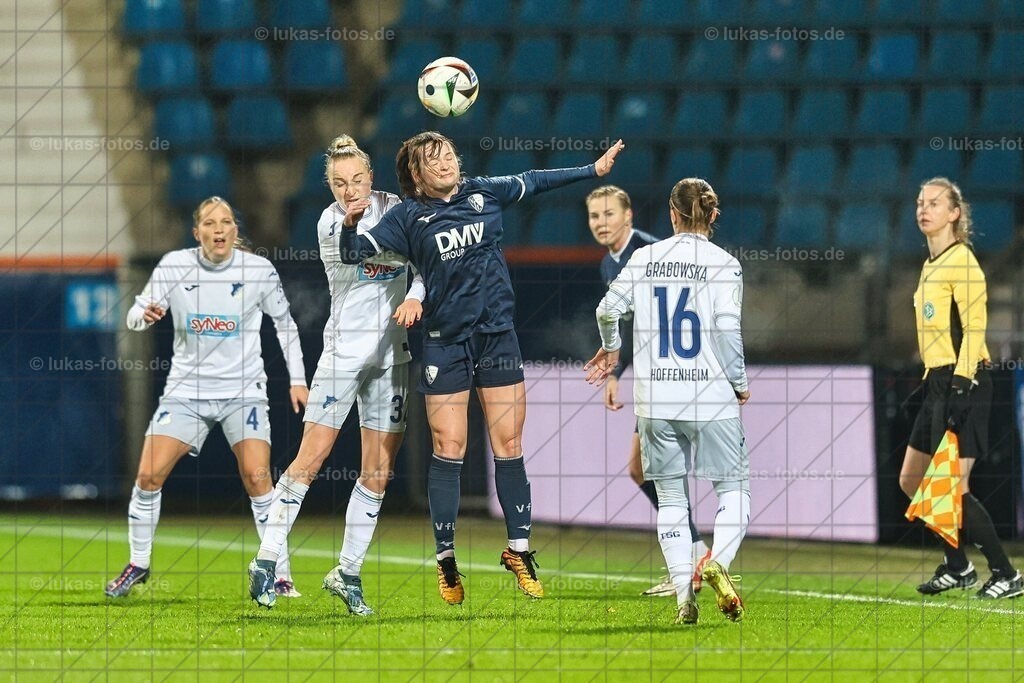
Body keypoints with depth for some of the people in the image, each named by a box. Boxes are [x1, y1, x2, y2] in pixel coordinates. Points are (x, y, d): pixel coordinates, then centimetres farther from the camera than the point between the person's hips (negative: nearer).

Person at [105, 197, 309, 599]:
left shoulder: (259, 270, -5)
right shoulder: (174, 266, -4)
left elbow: (284, 322, 9)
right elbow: (135, 316, 0)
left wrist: (297, 380, 7)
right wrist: (144, 314, -24)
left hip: (243, 391, -1)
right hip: (187, 388, 1)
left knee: (256, 478, -16)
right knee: (148, 475, -7)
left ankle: (280, 574, -6)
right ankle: (138, 563, 13)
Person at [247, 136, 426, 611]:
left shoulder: (396, 209, 2)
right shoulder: (329, 224, -8)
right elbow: (357, 253, -19)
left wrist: (416, 295, -14)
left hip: (391, 354, 3)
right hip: (342, 351, -3)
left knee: (378, 473, 2)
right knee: (311, 456, -10)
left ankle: (348, 572, 11)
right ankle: (267, 559, -2)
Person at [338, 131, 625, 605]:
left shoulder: (485, 193, 6)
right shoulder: (408, 216, -3)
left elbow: (535, 181, 21)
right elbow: (354, 252, -9)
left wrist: (593, 170, 28)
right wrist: (350, 222, -30)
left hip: (497, 333, 3)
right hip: (445, 341, -3)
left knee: (509, 445, 3)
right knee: (448, 449, -3)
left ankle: (518, 549, 13)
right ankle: (446, 561, 7)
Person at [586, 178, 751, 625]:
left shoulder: (645, 258, 4)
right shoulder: (723, 265, -5)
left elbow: (609, 307, 0)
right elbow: (727, 328, -13)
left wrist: (611, 348, 20)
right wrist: (739, 383, 1)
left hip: (656, 399, 3)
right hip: (711, 397, -3)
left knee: (671, 499, 10)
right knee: (734, 488, 7)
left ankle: (684, 596, -1)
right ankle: (717, 562, -20)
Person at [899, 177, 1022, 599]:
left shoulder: (961, 261, -11)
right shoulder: (930, 265, 16)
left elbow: (974, 327, -16)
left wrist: (960, 384, -22)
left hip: (963, 381, -10)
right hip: (938, 382, 10)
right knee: (911, 480, 11)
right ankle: (957, 568, 20)